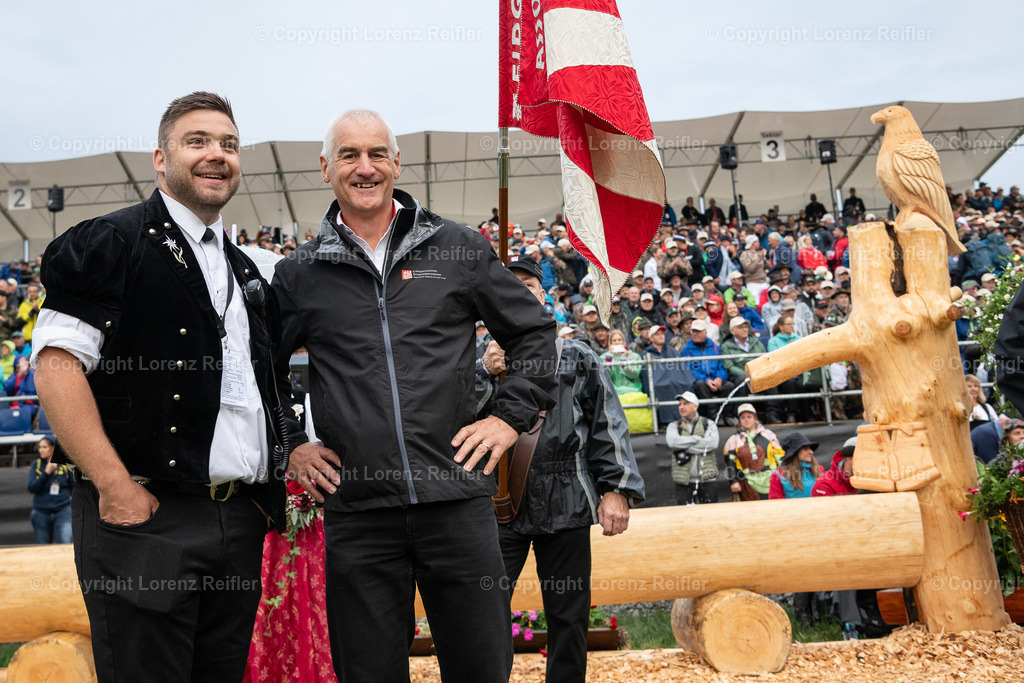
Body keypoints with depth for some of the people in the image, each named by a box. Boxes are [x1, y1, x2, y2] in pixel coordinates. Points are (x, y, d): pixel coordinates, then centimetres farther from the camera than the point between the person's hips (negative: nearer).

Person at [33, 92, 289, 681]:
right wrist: (115, 485, -18)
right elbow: (56, 362, -14)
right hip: (145, 518, -6)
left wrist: (269, 487, 13)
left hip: (241, 522, 7)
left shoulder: (244, 271, 18)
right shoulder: (111, 243, -4)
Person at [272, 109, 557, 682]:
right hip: (356, 511, 1)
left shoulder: (458, 249, 4)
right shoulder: (300, 274, 7)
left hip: (458, 499, 0)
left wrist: (512, 416, 2)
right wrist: (290, 443, 8)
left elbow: (534, 330, 11)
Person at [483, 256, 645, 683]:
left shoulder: (579, 359, 14)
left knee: (569, 617, 8)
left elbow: (609, 426, 10)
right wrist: (485, 374, -12)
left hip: (566, 504, 1)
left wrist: (617, 489, 0)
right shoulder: (483, 359, 12)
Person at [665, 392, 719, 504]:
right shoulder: (674, 426, 11)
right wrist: (698, 439, -7)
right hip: (683, 481, 0)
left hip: (706, 478, 0)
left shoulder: (708, 424, 10)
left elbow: (712, 443, -10)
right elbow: (672, 441, -11)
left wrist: (685, 448, -8)